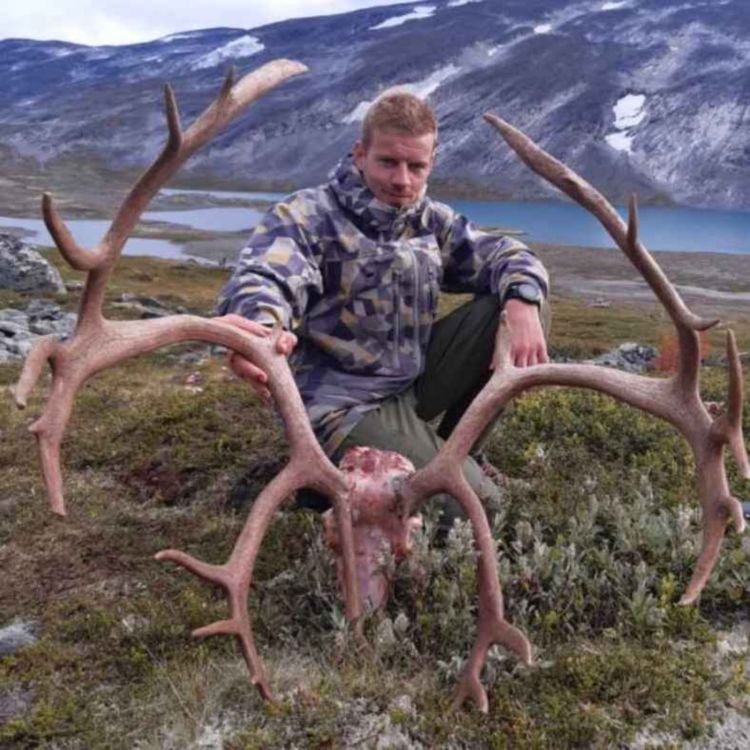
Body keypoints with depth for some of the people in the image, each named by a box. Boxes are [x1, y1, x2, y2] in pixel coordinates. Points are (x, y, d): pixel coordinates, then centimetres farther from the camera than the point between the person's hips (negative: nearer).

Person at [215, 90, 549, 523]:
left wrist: (522, 303, -20)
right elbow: (265, 276, -30)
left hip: (416, 384, 7)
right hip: (346, 404, -7)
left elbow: (506, 255, 5)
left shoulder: (433, 221, 8)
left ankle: (446, 448, 5)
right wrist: (258, 327, -56)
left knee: (519, 300, -4)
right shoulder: (308, 215, -11)